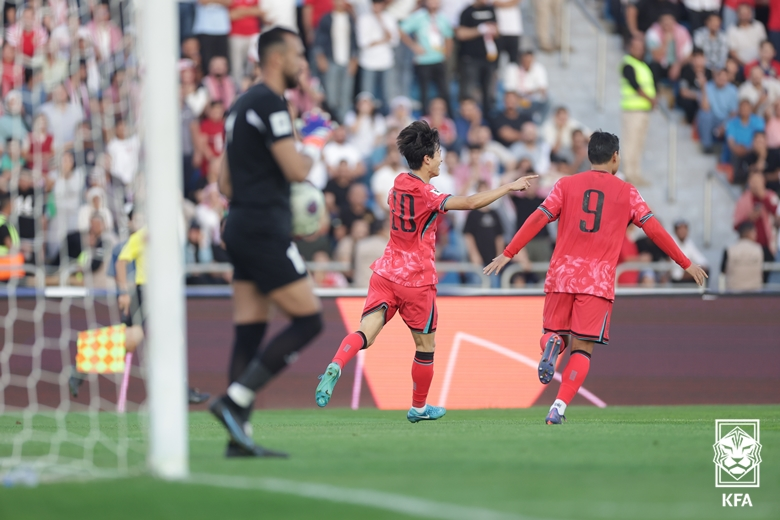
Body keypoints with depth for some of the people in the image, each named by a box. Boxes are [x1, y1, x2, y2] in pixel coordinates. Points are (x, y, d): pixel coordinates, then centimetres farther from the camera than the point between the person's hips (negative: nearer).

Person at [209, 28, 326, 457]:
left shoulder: (243, 105, 19)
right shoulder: (269, 103, -12)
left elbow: (225, 183, 23)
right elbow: (295, 170, -18)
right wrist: (310, 155, 3)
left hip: (242, 229, 10)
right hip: (265, 232, -10)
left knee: (249, 332, 6)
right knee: (308, 320, -7)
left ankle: (239, 437, 2)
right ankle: (234, 399, -14)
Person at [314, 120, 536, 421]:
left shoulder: (398, 185, 7)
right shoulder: (426, 195, -16)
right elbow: (472, 203, -26)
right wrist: (509, 187, -17)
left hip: (386, 273, 6)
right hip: (417, 279, -6)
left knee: (365, 333, -8)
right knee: (425, 345, 13)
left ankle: (335, 366, -37)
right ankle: (419, 407, 25)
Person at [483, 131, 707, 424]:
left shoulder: (566, 185, 8)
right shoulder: (627, 193, 6)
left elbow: (537, 219, 0)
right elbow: (654, 230, 5)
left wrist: (508, 254, 3)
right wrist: (686, 264, 13)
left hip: (562, 277, 2)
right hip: (599, 280, -2)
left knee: (555, 332, 19)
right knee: (582, 350, 1)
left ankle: (551, 346, -18)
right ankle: (558, 408, -16)